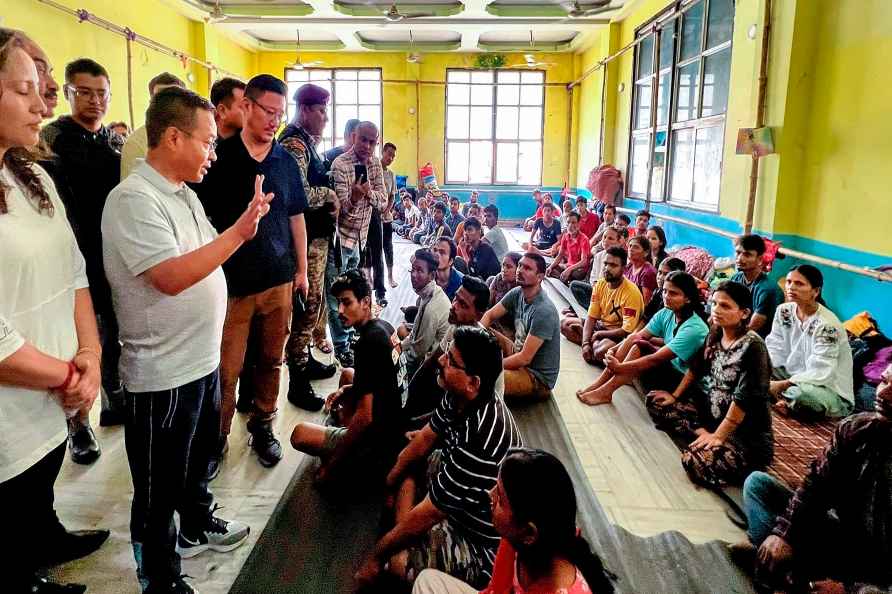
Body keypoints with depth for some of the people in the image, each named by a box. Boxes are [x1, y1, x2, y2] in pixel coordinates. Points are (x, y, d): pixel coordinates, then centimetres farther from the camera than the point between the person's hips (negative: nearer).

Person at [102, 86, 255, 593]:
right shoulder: (134, 199, -21)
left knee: (199, 458, 27)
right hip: (162, 373, -9)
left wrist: (244, 227, 2)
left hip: (203, 359, 9)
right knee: (160, 486, 10)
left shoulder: (184, 193, 8)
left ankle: (197, 526, 50)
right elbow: (172, 277, -30)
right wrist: (239, 230, -29)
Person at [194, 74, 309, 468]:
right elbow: (200, 217, -1)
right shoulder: (219, 157, -4)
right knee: (226, 368, 1)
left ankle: (263, 425, 30)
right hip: (231, 281, -3)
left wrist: (302, 270, 12)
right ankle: (217, 437, 18)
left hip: (279, 280, 4)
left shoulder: (286, 162, 7)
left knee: (271, 360, 13)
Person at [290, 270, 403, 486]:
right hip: (397, 419, 9)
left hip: (380, 443, -9)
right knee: (347, 373, 27)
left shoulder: (368, 342, -26)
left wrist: (330, 465, -17)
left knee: (299, 434, -8)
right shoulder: (384, 327, 1)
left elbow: (365, 416, -27)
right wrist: (345, 390, 5)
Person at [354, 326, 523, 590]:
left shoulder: (478, 441, -38)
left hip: (482, 546, -8)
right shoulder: (459, 398, -13)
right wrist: (390, 481, 13)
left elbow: (421, 517, -27)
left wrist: (375, 557, -13)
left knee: (395, 560, -25)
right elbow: (425, 439, 7)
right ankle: (405, 537, 8)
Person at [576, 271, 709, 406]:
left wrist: (619, 367, -29)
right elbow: (637, 337, -7)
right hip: (668, 367, 7)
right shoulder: (666, 314, -3)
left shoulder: (694, 328, -26)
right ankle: (598, 385, -12)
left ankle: (604, 392, -19)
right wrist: (614, 350, -24)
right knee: (636, 343, -13)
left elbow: (656, 359, -30)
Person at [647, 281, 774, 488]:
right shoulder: (715, 335, 1)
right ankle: (703, 435, -7)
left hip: (746, 433, -8)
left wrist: (718, 436, -21)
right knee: (655, 403, 4)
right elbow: (696, 368, 16)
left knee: (696, 461, -32)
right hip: (711, 412, 8)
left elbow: (744, 398, -24)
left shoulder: (752, 346, -22)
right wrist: (675, 396, 15)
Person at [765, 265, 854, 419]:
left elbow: (820, 374, -26)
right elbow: (774, 350, -2)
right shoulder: (784, 311, -1)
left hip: (832, 393, -6)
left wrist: (781, 385, -30)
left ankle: (783, 399, -6)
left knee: (800, 393, -39)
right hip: (795, 378, 6)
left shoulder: (826, 324, -22)